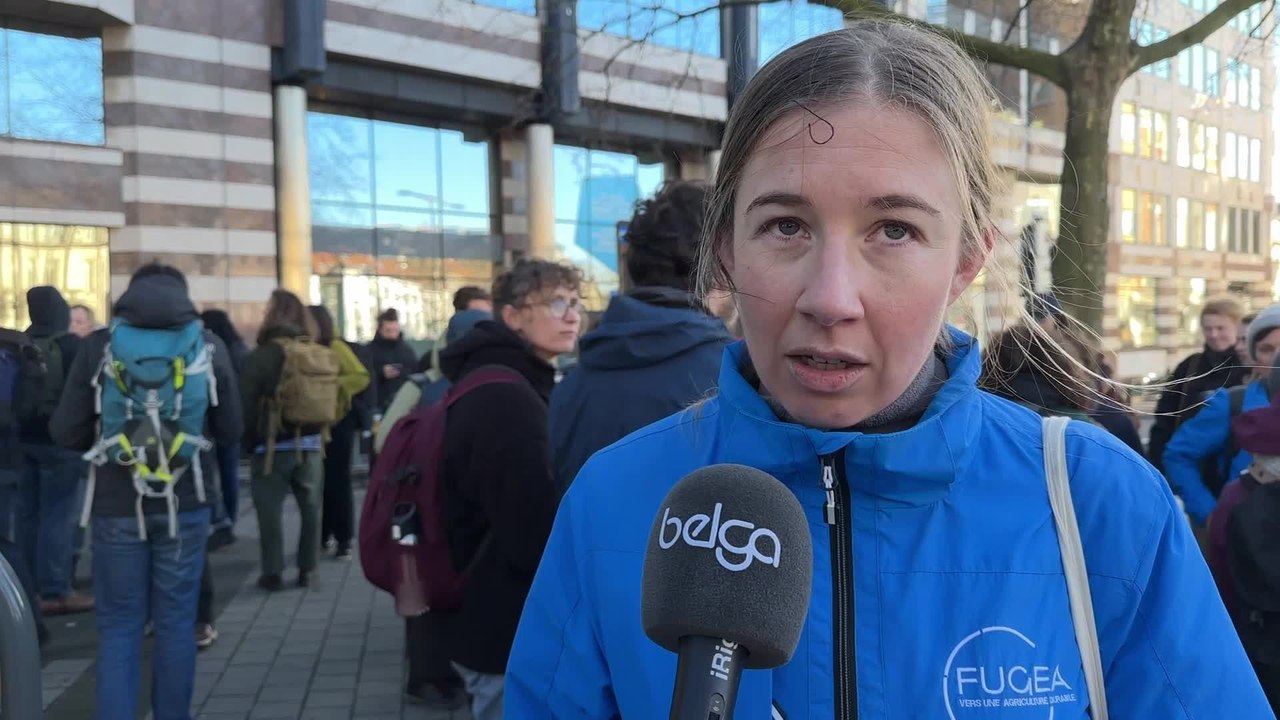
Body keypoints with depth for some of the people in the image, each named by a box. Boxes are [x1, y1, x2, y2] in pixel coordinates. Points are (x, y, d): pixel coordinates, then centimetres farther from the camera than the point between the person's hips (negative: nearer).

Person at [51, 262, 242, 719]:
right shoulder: (208, 346, -2)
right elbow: (231, 430, 5)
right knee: (175, 623, 10)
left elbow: (66, 432, -3)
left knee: (118, 627, 8)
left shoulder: (98, 346, -4)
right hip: (183, 502, 1)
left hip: (117, 504, 0)